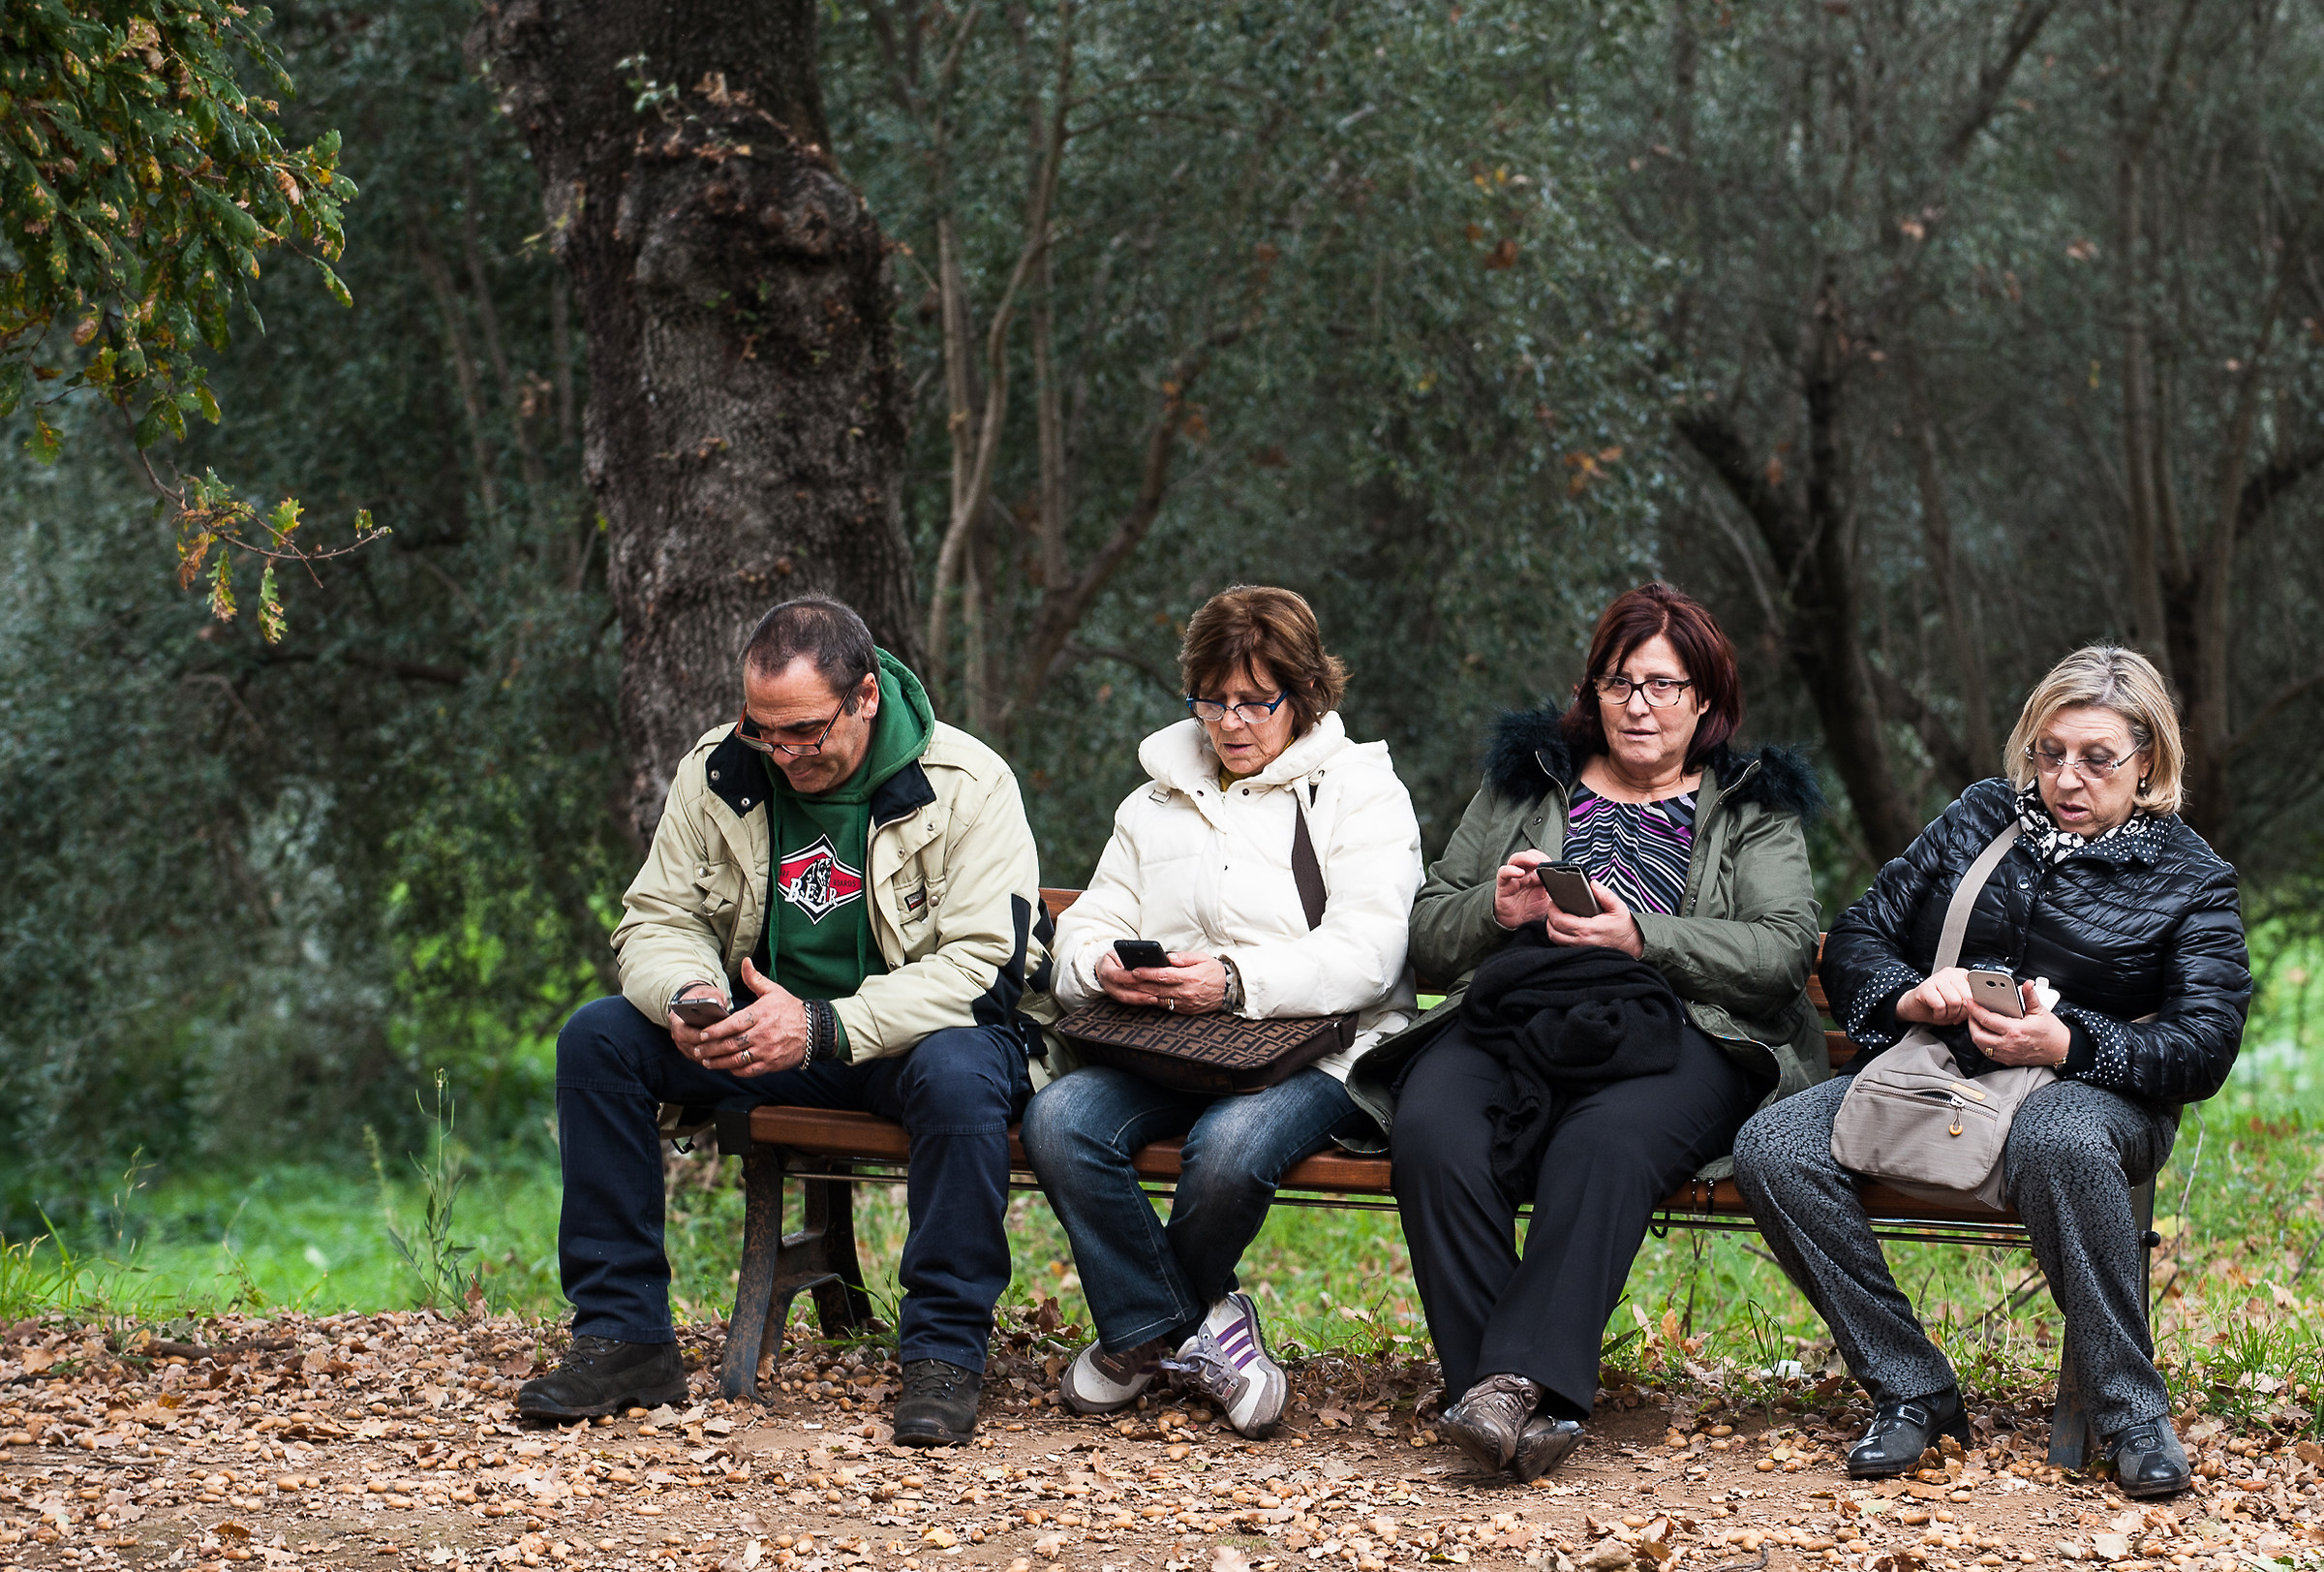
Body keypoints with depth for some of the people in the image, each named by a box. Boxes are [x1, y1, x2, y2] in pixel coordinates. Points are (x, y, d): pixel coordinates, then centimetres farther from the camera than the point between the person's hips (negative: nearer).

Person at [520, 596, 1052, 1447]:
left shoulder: (969, 785, -15)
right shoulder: (717, 771, -2)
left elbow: (984, 964, -22)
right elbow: (656, 919, 2)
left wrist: (825, 1028, -33)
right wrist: (687, 997, -23)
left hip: (913, 1032, -4)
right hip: (761, 1026, 4)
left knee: (960, 1074, -39)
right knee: (597, 1038, -16)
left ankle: (944, 1357, -24)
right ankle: (622, 1336, -12)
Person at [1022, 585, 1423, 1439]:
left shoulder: (1361, 791, 7)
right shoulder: (1156, 804, 24)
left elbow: (1365, 953, -8)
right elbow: (1084, 928, 16)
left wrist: (1239, 981, -25)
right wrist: (1106, 967, -11)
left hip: (1316, 1053, -4)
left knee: (1231, 1143, -37)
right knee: (1059, 1119, -28)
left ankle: (1144, 1331, -5)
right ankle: (1199, 1325, -11)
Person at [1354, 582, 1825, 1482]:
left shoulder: (1756, 808, 20)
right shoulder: (1522, 783, 27)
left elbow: (1782, 952, 2)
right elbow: (1427, 934, 22)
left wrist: (1641, 937, -12)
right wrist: (1497, 909, -1)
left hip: (1678, 1041, -2)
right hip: (1508, 1020, 2)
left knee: (1603, 1145, -38)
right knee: (1433, 1134, -33)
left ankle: (1521, 1378, -46)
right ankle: (1526, 1408, -37)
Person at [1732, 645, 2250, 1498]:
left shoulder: (2189, 878, 6)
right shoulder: (1979, 817, 15)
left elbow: (2203, 1048, -6)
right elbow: (1853, 939, 16)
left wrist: (2067, 1044, -23)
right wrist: (1907, 996, -9)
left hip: (2089, 1086, -4)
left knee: (2056, 1142, -43)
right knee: (1772, 1147, -24)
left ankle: (2130, 1412, -29)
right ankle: (1912, 1392, -18)